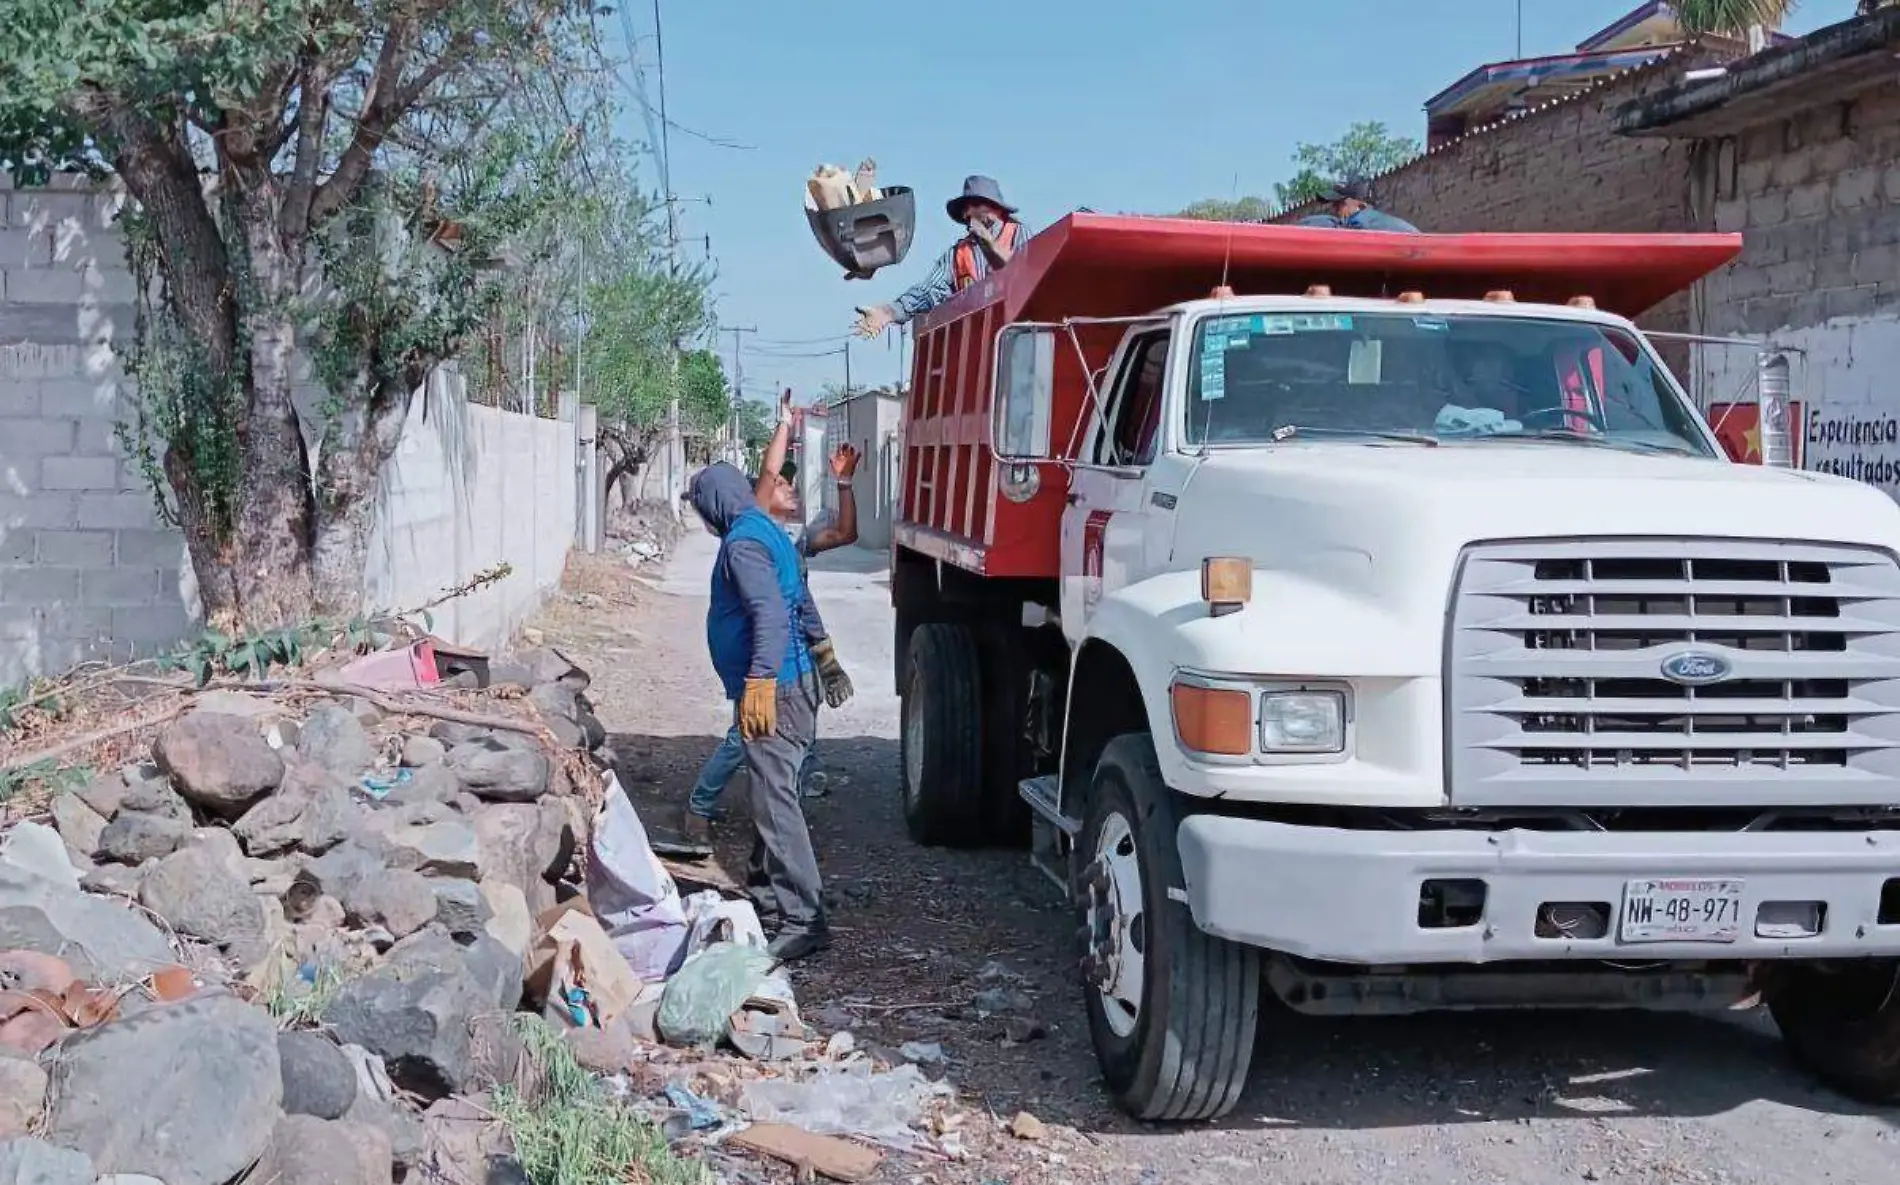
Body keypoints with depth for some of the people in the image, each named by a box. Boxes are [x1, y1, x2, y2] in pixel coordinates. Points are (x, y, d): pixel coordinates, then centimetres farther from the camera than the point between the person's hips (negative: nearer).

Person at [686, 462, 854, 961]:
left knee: (775, 801, -12)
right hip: (794, 683, 11)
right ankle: (765, 892, 29)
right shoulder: (768, 532, 17)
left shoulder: (743, 543, -14)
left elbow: (771, 615, -27)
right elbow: (803, 605, 27)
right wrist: (824, 655, 37)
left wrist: (759, 683, -34)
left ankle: (802, 921, -14)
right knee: (769, 794, 18)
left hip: (774, 690, -11)